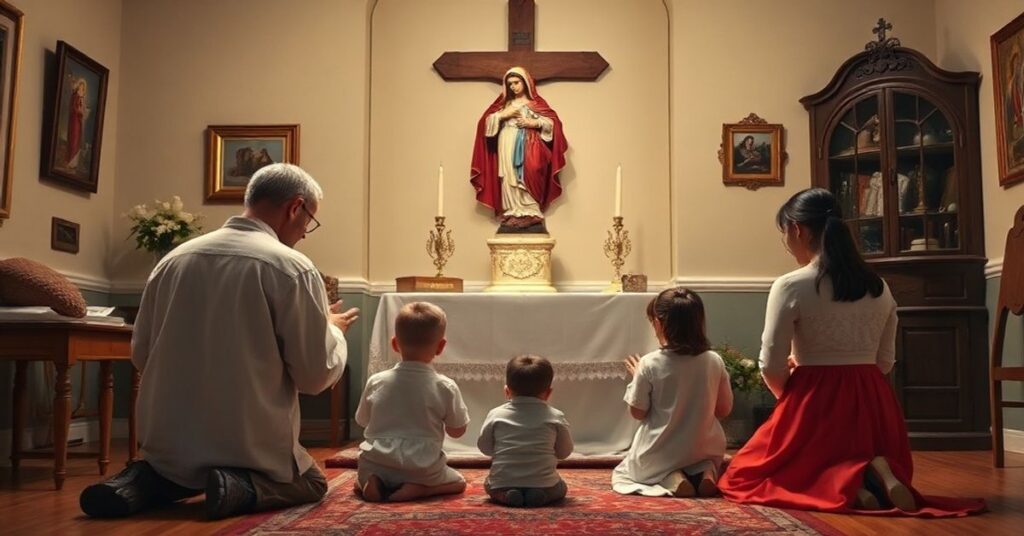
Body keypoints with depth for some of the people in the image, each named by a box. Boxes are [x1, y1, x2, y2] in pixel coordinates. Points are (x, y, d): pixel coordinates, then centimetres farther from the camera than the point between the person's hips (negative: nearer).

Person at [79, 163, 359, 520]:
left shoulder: (174, 259, 2)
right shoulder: (293, 269, -14)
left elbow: (140, 355, 11)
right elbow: (315, 375, -9)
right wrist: (332, 329, 10)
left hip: (167, 443, 5)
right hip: (250, 446, -4)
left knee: (181, 466, 38)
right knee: (312, 482, 25)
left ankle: (144, 481, 5)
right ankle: (240, 486, -5)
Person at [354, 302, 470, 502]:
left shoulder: (376, 382, -4)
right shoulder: (445, 387, -10)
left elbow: (363, 421, 10)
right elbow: (457, 431, -1)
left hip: (375, 467, 2)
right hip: (423, 469, -2)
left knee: (360, 479, 34)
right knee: (458, 481, 24)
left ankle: (373, 483, -2)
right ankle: (418, 489, -5)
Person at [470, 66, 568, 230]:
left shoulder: (536, 102, 8)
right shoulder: (504, 103, 16)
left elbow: (552, 122, 0)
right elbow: (487, 121, 10)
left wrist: (533, 123, -12)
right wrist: (504, 114, -4)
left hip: (527, 146, -3)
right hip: (507, 146, 3)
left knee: (527, 177, -16)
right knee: (509, 178, -6)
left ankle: (528, 213, -13)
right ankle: (512, 213, -4)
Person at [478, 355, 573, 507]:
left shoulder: (496, 415, -1)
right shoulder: (555, 417, -1)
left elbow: (484, 447, 10)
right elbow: (564, 452, 8)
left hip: (502, 486, 1)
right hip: (544, 486, 0)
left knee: (488, 484, 32)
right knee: (561, 487, 29)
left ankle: (507, 495, -1)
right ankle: (540, 495, -3)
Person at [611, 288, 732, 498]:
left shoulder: (649, 364, -18)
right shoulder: (715, 361, -8)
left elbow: (637, 413, -9)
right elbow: (723, 410, 1)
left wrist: (637, 377, 4)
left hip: (659, 455, -3)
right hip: (703, 451, 3)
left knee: (622, 472, 28)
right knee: (712, 463, 40)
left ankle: (670, 478, -4)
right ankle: (705, 472, 1)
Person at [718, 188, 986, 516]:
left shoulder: (791, 287, -13)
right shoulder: (880, 288, 6)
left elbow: (771, 367, -11)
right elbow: (885, 362, 12)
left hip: (814, 404, -6)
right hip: (872, 403, 6)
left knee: (745, 473, 15)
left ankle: (840, 481, -10)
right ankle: (874, 474, -4)